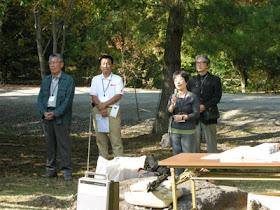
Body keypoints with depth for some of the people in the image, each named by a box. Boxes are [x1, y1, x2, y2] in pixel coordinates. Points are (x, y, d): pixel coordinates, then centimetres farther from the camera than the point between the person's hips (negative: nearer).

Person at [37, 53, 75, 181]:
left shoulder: (68, 80, -1)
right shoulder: (45, 80, 15)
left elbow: (68, 101, -9)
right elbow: (40, 98, 10)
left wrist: (55, 113, -16)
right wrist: (44, 112, -8)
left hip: (61, 117, -5)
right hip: (47, 116, 5)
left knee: (63, 144, -6)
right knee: (50, 144, 6)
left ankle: (67, 171, -3)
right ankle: (51, 170, 12)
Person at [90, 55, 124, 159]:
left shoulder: (117, 79, 7)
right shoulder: (95, 79, 14)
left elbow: (119, 96, -4)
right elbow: (93, 96, 4)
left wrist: (104, 104, -11)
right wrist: (101, 108, -11)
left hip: (112, 110, -3)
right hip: (98, 111, 3)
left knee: (116, 139, -9)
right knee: (101, 140, 4)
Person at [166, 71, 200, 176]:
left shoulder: (192, 97, -3)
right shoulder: (173, 97, 9)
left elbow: (196, 114, -7)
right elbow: (168, 113, 5)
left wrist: (183, 117, -16)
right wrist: (172, 104, -14)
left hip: (187, 131, -4)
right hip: (174, 130, 4)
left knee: (188, 154, -5)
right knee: (176, 154, 5)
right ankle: (178, 176, 11)